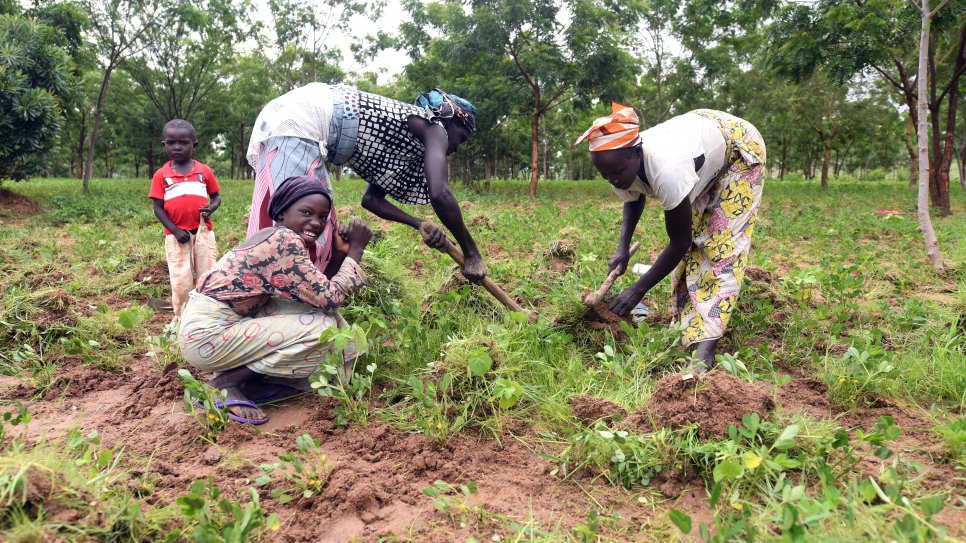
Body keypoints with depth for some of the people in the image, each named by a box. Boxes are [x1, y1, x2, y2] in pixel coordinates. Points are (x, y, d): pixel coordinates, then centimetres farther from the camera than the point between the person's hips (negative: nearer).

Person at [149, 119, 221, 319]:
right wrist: (175, 230, -13)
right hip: (176, 235, -1)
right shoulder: (161, 175, 0)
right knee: (181, 281, 2)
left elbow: (216, 196, 9)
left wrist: (211, 208, -14)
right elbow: (158, 207, -2)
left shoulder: (204, 171, 3)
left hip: (203, 232, 1)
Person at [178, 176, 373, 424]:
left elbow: (318, 294, 11)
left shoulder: (275, 238, 12)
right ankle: (226, 383, -7)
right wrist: (356, 250, -8)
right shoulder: (285, 241, -17)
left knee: (315, 312, 7)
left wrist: (341, 252, 5)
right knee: (322, 327, -16)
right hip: (208, 335, -10)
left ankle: (248, 383, 5)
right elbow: (329, 299, -17)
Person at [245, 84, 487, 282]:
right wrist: (471, 252, -8)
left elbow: (372, 198, 19)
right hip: (298, 120, -10)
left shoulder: (408, 126, 24)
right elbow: (440, 195, -17)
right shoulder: (434, 128, -1)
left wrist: (421, 225, 7)